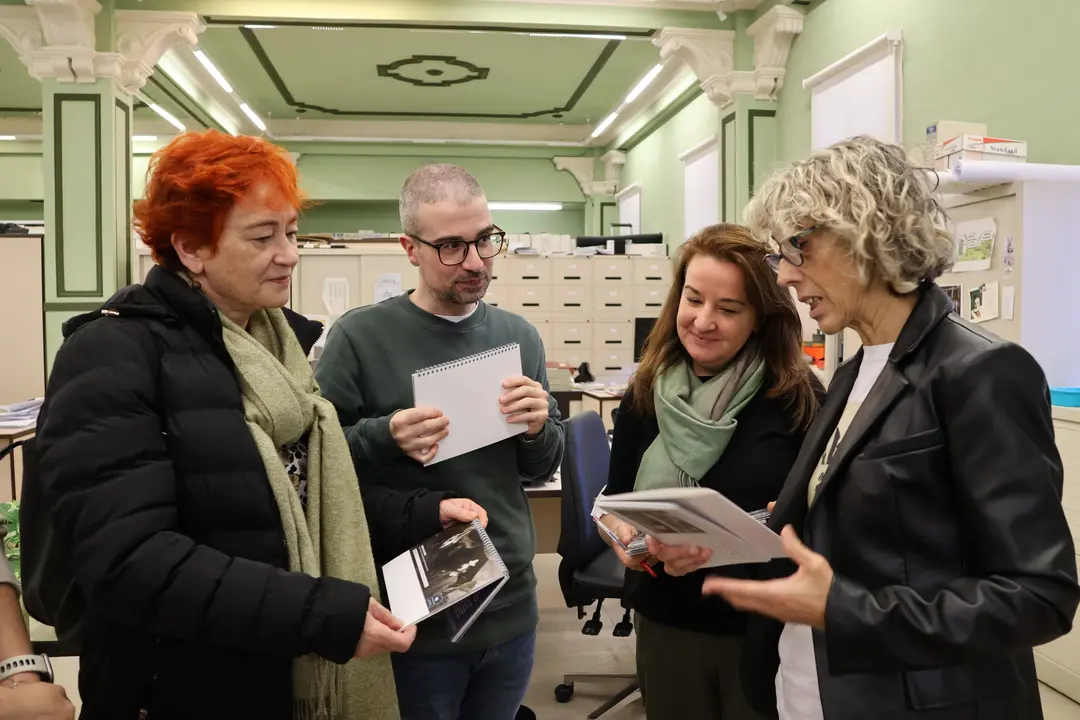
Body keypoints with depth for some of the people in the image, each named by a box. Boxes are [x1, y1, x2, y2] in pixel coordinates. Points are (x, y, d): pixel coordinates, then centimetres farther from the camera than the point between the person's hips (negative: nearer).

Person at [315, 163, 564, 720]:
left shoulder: (518, 336, 1)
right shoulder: (359, 336, -11)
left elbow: (541, 469, 8)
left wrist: (538, 430, -12)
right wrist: (384, 438, -25)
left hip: (512, 607, 4)